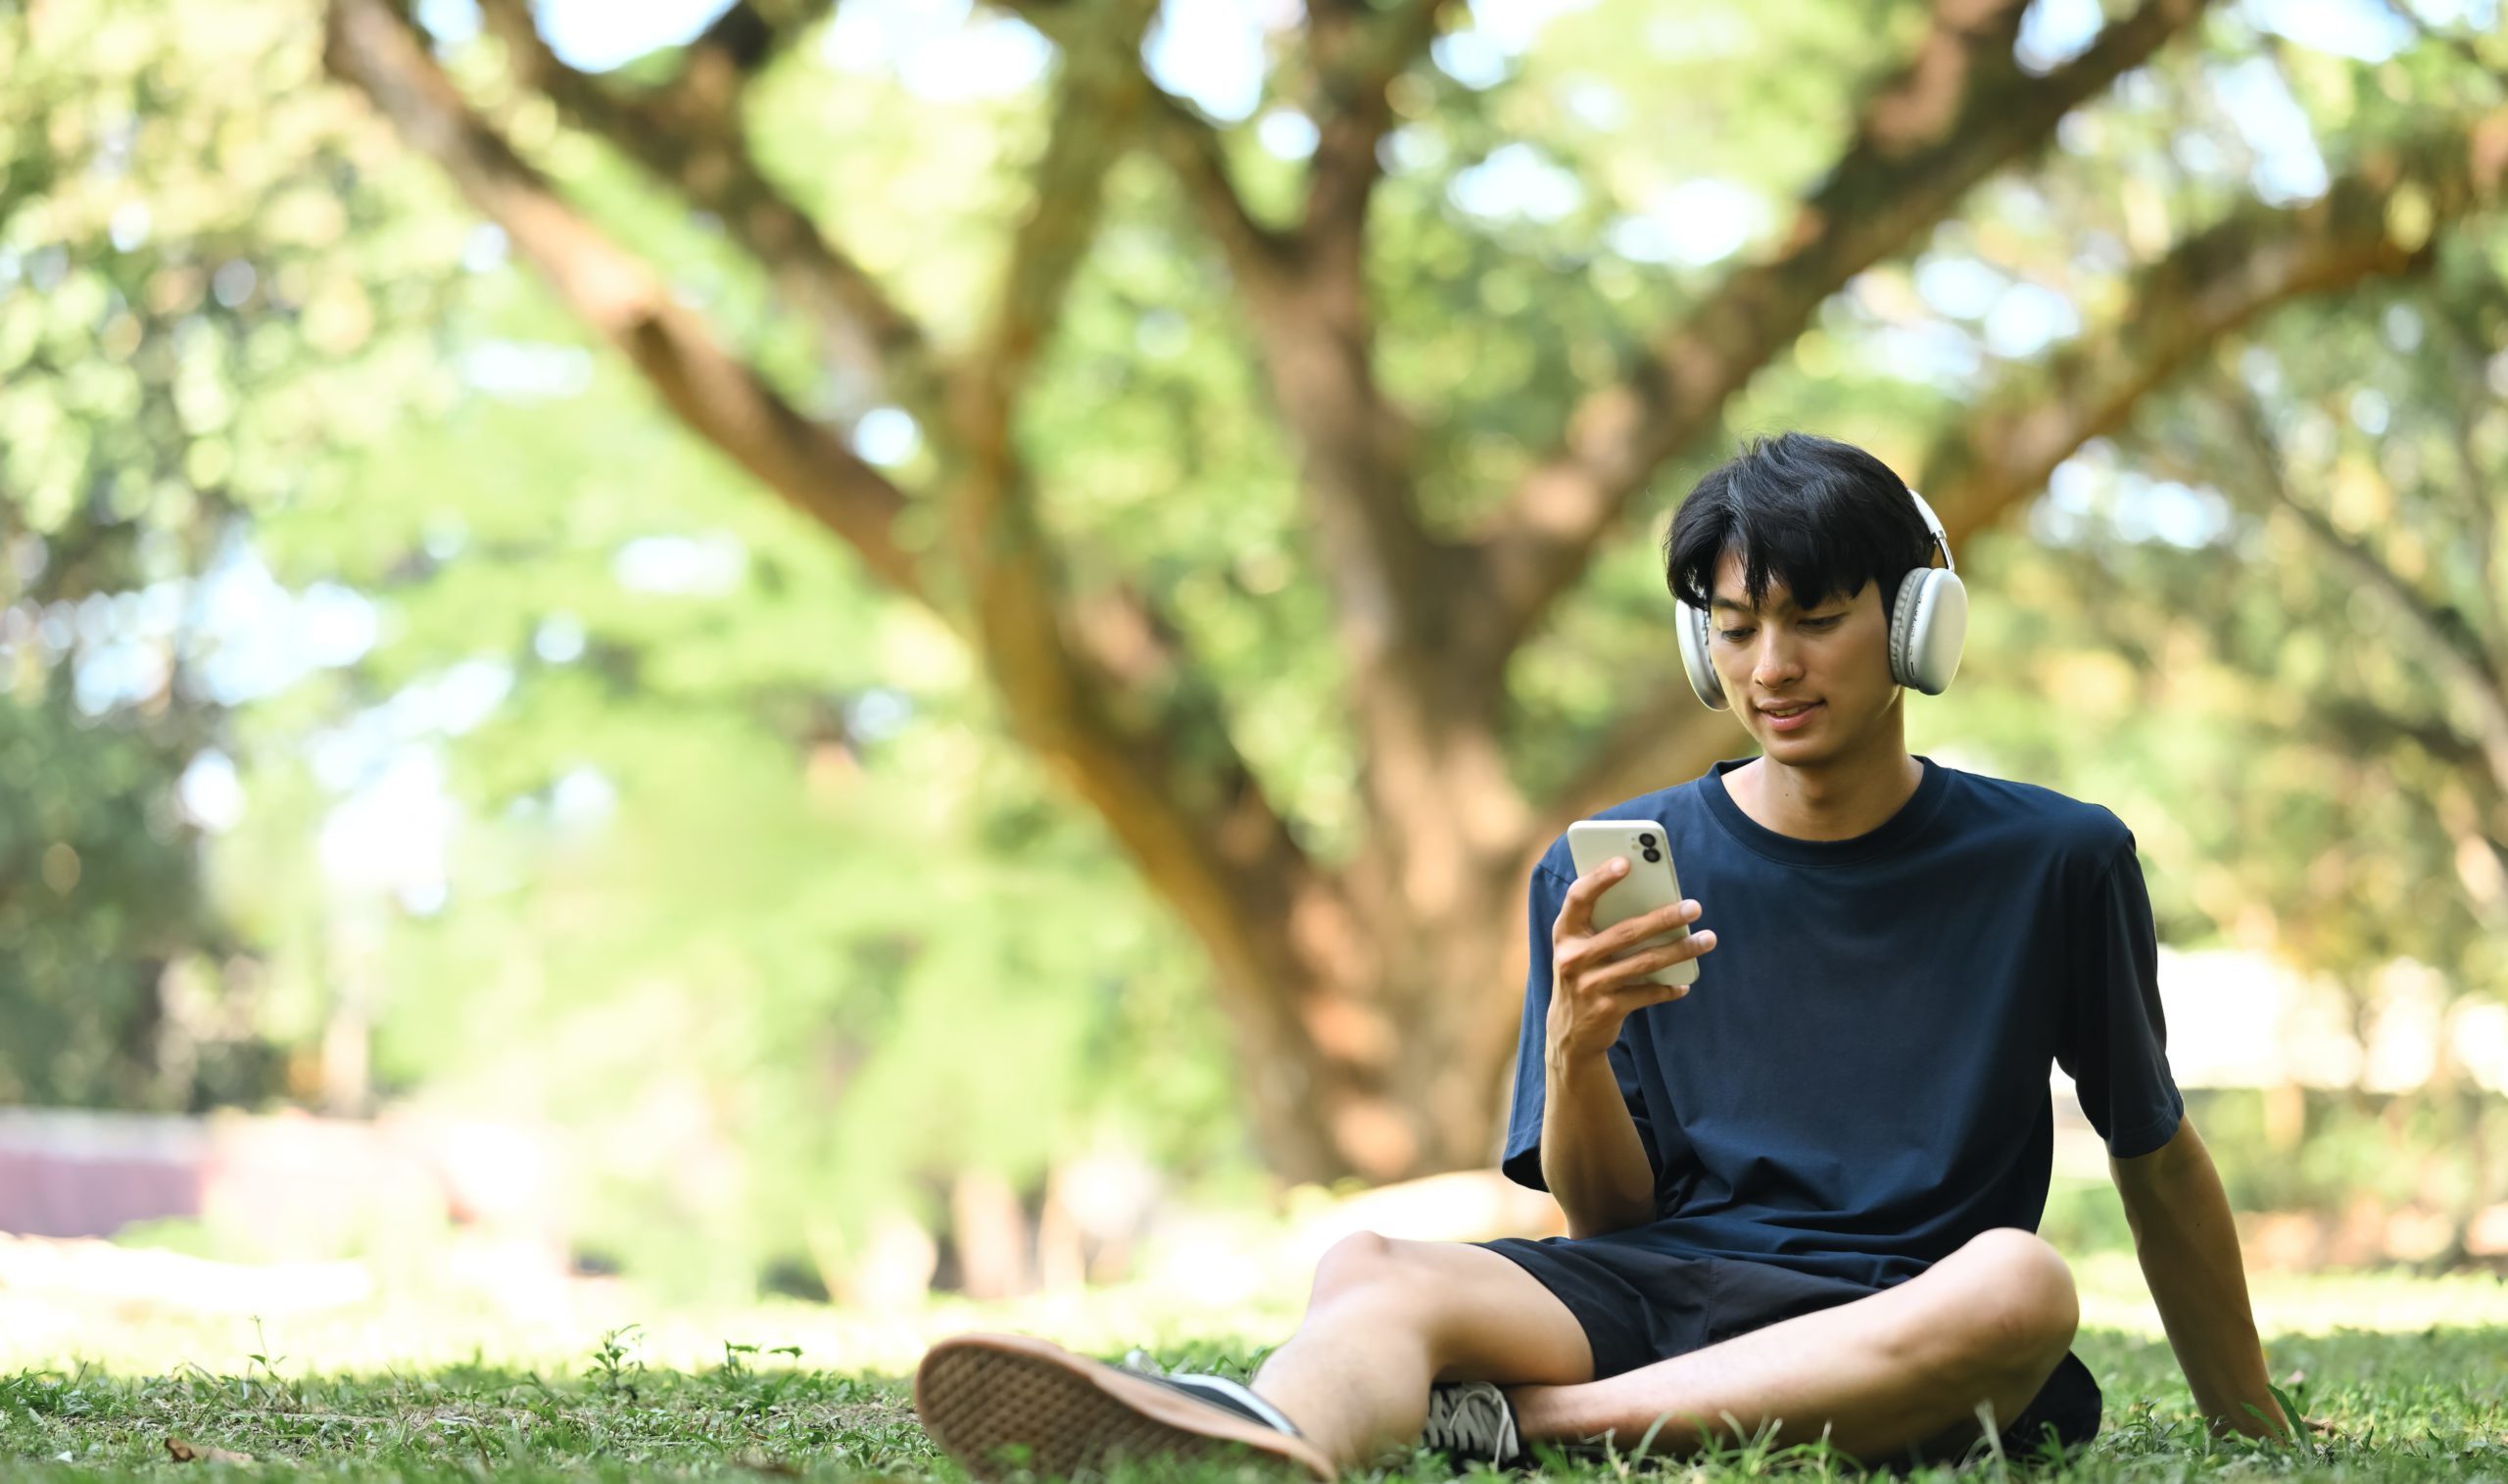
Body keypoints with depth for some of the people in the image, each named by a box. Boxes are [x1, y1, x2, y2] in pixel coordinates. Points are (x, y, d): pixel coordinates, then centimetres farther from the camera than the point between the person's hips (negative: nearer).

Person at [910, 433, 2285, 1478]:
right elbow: (1609, 1213, 8)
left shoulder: (2054, 861, 9)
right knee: (1362, 1271, -30)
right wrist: (1576, 1047, -13)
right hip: (1658, 1287, 1)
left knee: (2017, 1283, -37)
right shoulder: (1614, 871, 11)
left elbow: (2159, 1161, 18)